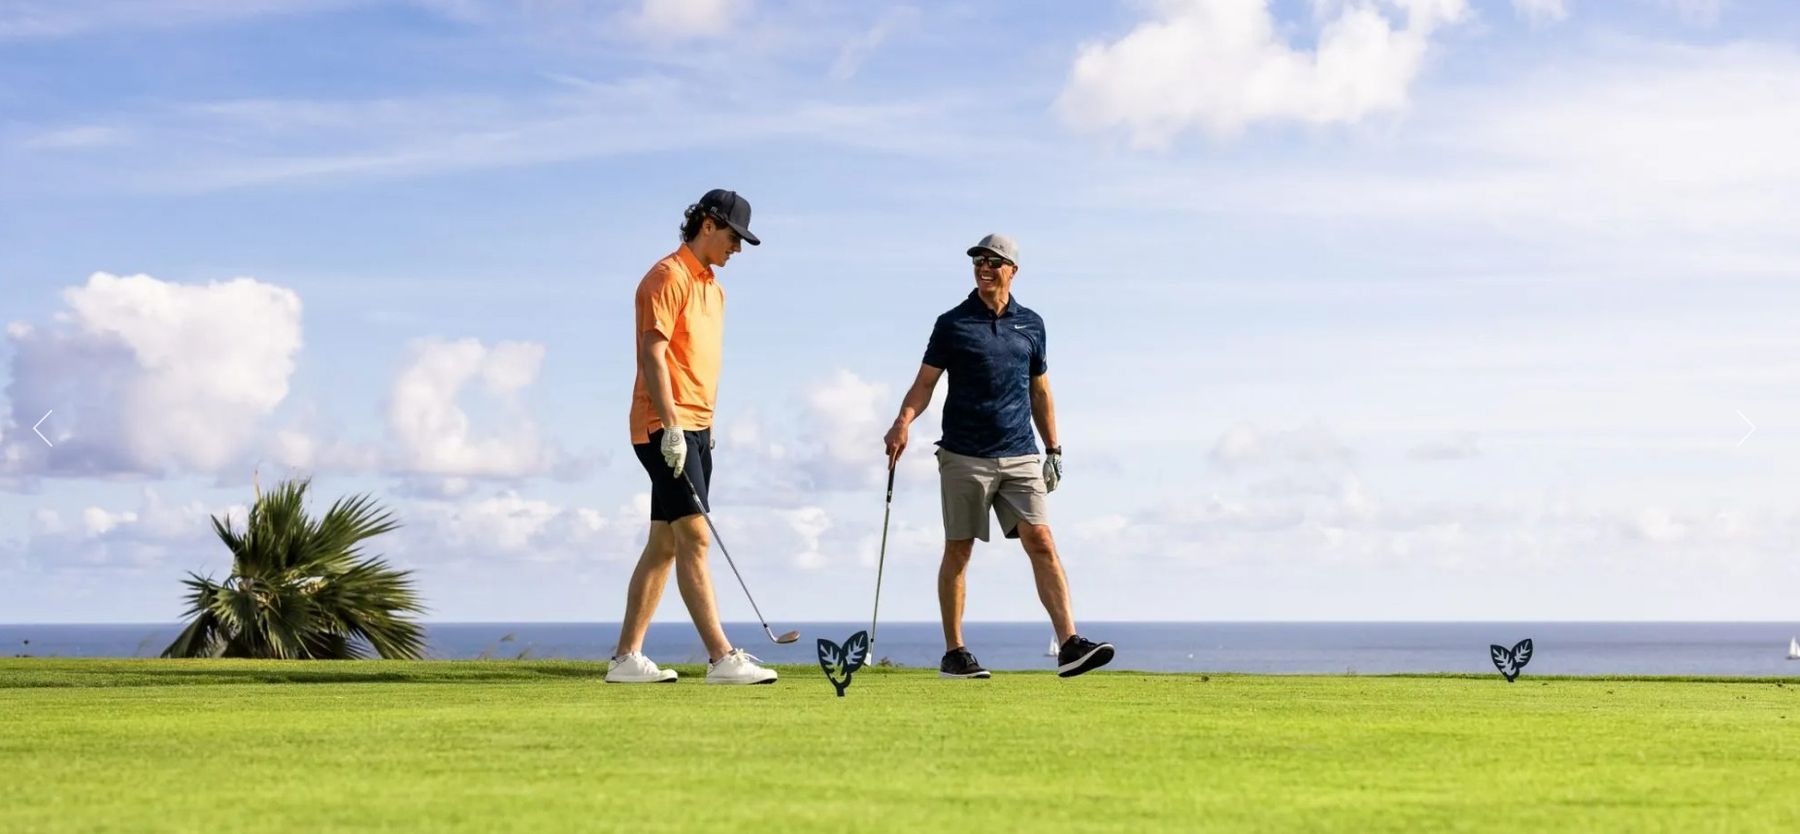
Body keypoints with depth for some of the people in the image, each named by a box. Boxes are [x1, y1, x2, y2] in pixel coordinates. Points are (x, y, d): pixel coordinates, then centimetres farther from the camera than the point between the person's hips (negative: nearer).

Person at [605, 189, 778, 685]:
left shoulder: (712, 287, 20)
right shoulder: (668, 277, -9)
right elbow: (653, 354, -16)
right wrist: (671, 426, -22)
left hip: (693, 429, 10)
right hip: (665, 427, -10)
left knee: (664, 544, 8)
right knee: (694, 537, -13)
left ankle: (627, 658, 10)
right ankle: (722, 658, -17)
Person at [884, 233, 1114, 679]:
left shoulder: (1031, 324, 12)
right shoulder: (952, 323, 2)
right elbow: (925, 382, -1)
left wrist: (1053, 448, 17)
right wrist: (903, 421, -19)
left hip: (1020, 457, 2)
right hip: (964, 457, -2)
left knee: (1041, 542, -8)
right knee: (958, 550, 3)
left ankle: (1070, 644, -14)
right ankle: (954, 652, 10)